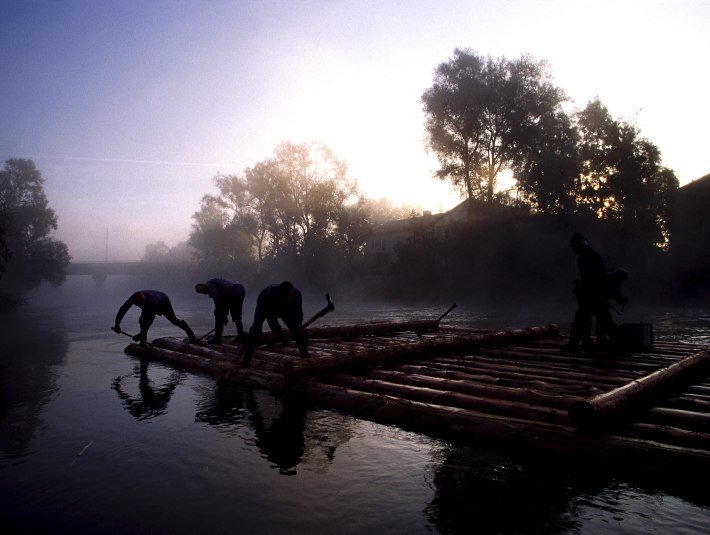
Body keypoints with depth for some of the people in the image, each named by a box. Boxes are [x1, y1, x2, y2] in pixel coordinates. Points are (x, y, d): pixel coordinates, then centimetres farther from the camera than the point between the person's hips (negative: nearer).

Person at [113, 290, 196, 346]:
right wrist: (117, 324, -35)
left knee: (174, 320, 9)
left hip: (164, 303, -5)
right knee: (142, 320, -18)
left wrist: (141, 334, -47)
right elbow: (123, 309, -30)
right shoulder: (134, 298, -35)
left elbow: (150, 319, -47)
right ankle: (143, 341, -6)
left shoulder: (152, 301, -49)